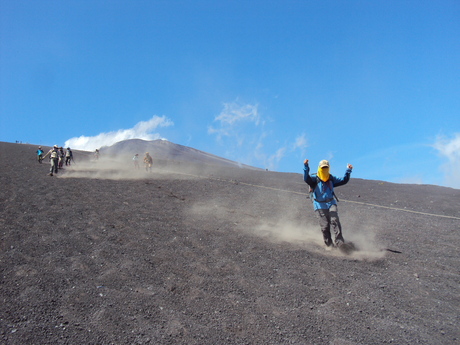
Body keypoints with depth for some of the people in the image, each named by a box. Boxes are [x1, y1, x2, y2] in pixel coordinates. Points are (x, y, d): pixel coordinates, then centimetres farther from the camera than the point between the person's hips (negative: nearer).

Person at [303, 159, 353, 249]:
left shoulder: (331, 179, 13)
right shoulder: (314, 179, -2)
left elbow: (344, 180, 18)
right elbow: (306, 179, -22)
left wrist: (348, 171, 6)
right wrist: (306, 167, -36)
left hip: (331, 203, 3)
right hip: (320, 206, -3)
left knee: (335, 221, -17)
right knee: (325, 226, -4)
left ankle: (339, 242, -15)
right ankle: (329, 245, 9)